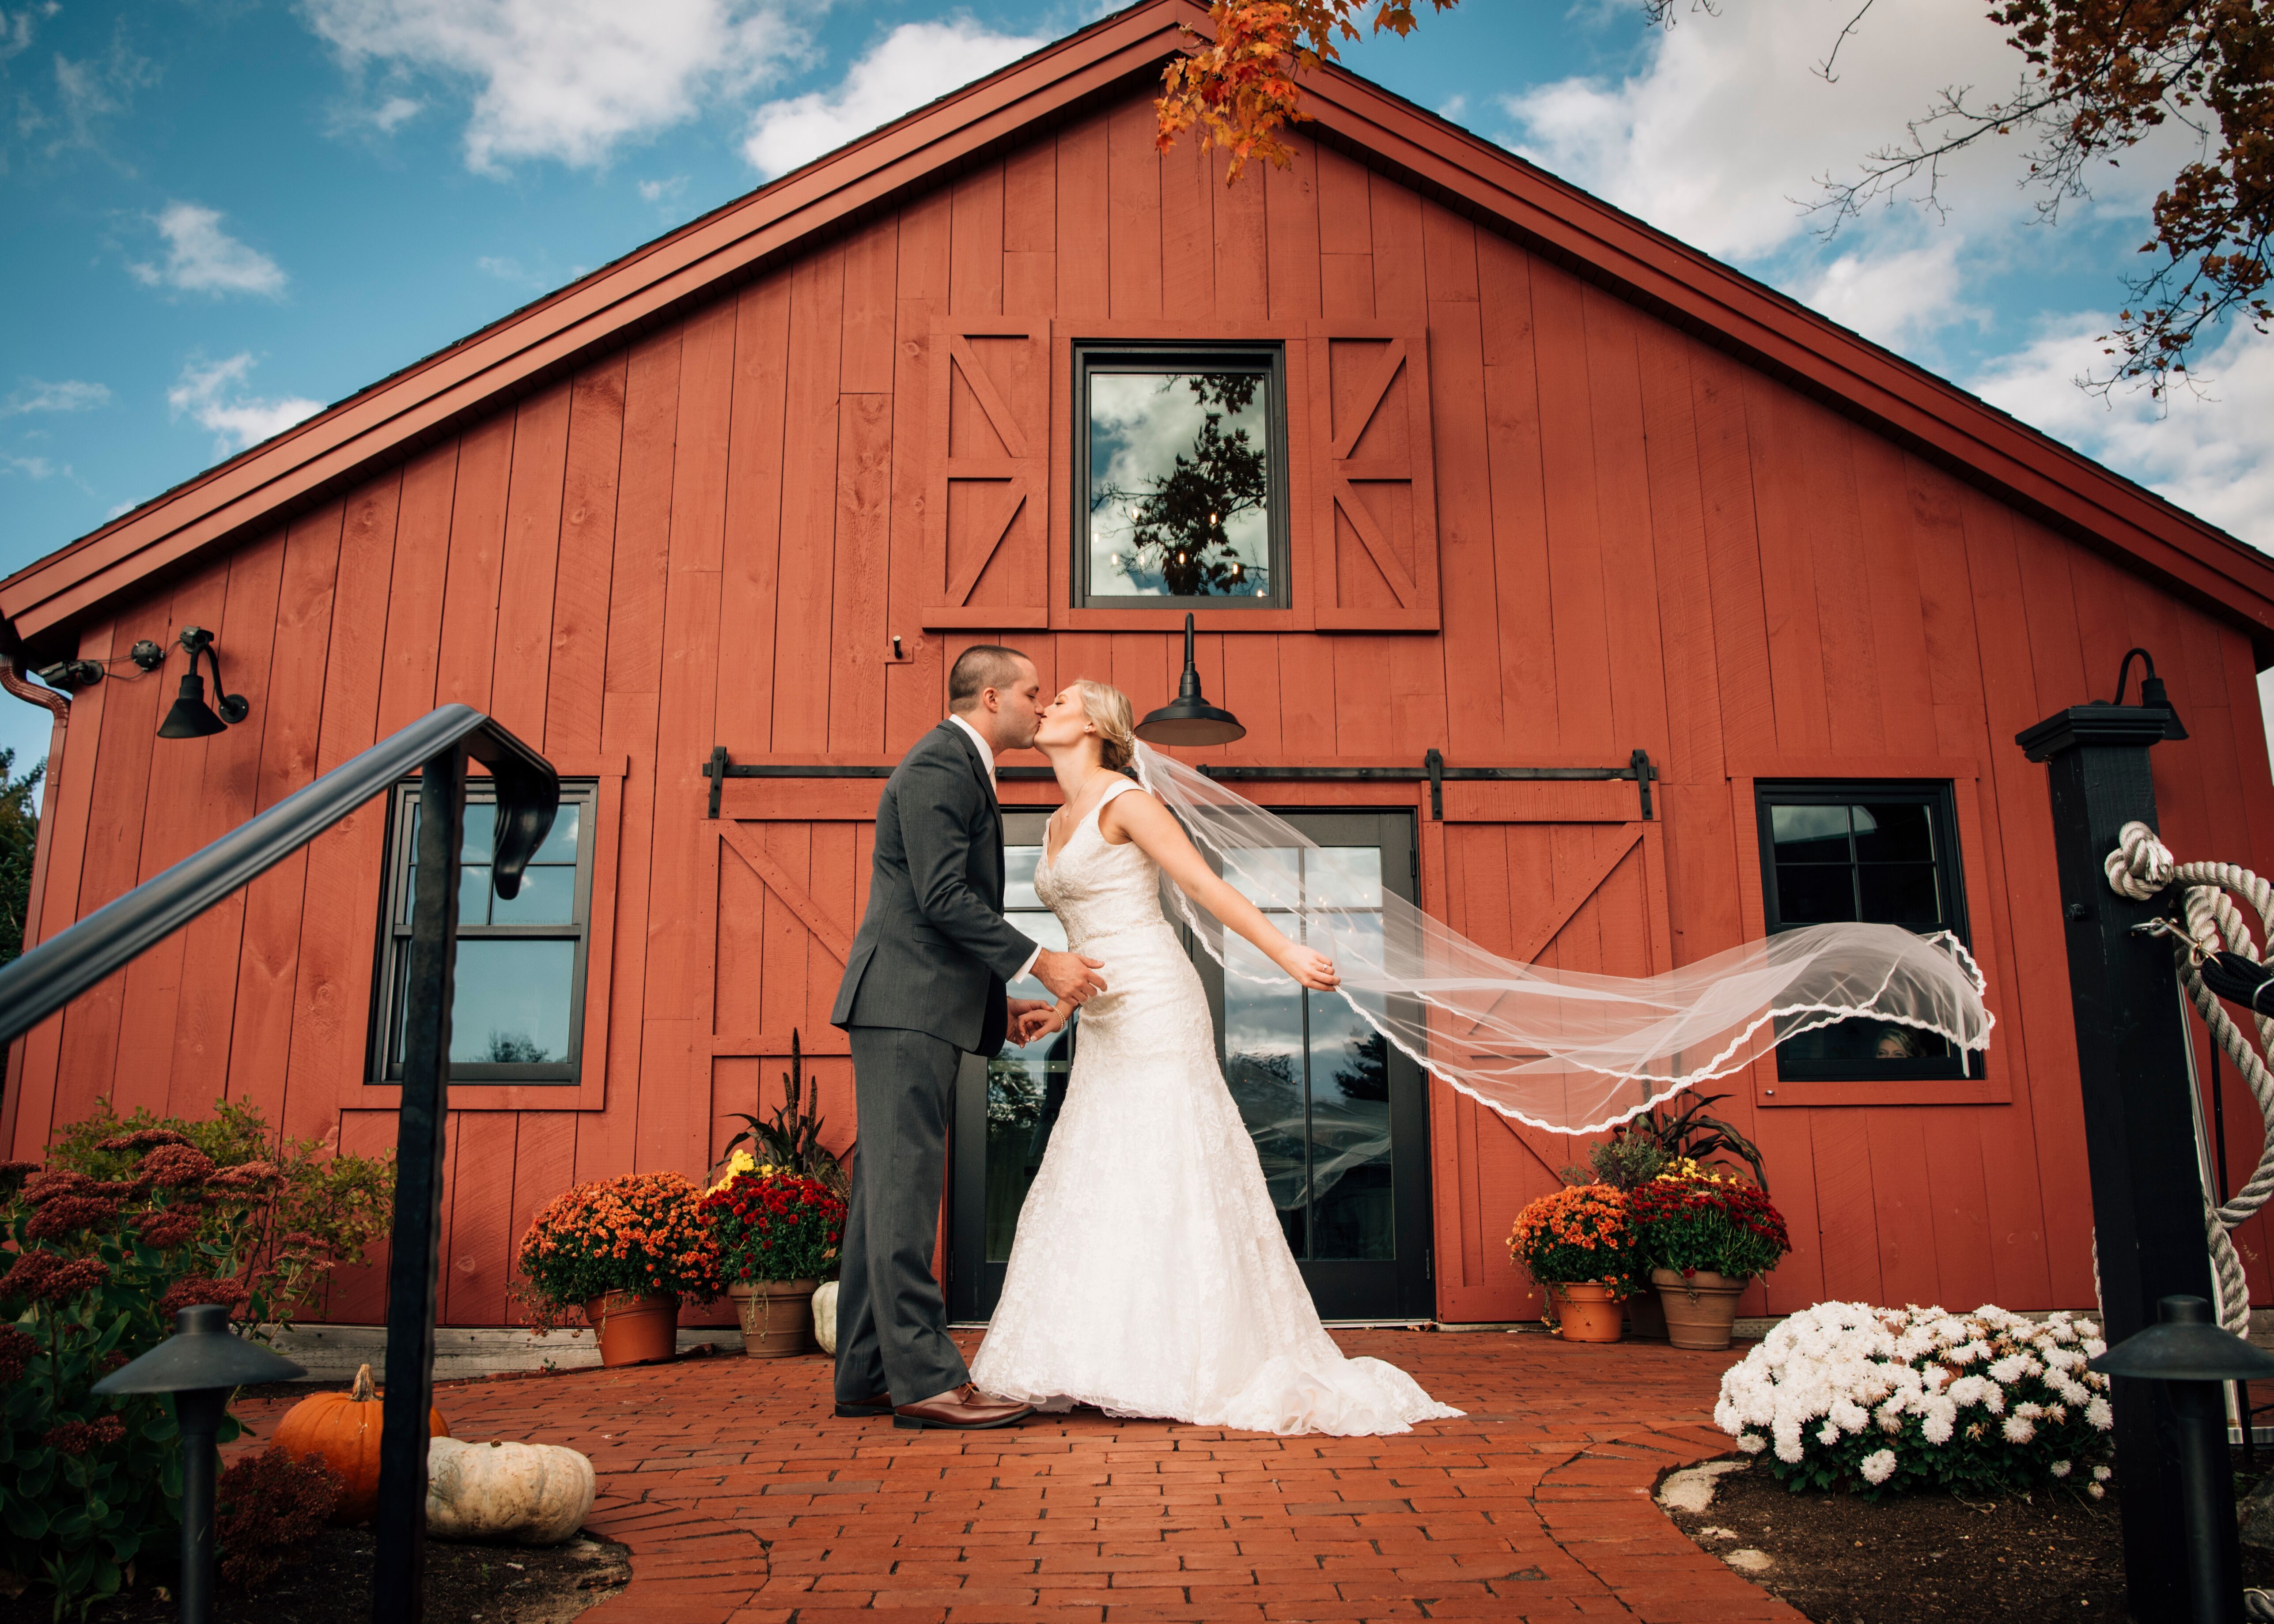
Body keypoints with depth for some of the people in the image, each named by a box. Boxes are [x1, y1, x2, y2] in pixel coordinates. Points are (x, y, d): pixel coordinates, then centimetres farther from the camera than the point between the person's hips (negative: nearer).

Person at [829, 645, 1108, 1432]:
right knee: (905, 1184, -10)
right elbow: (943, 898, -19)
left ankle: (867, 1375, 13)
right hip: (906, 1006, -11)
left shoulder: (961, 770, 24)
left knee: (887, 1189, 9)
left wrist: (999, 1003, 22)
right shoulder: (940, 766, -9)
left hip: (917, 1010, 11)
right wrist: (1041, 963, -18)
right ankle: (924, 1376, -10)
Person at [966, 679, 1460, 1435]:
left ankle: (1190, 1368, -1)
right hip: (1109, 1027, 9)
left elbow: (1208, 886, -14)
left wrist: (1288, 954, -21)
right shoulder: (1061, 824, 18)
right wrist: (1061, 1009, 16)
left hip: (1154, 1007, -9)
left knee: (1162, 1173, -8)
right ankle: (1104, 1369, 14)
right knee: (1097, 1185, 7)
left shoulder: (1125, 801, -7)